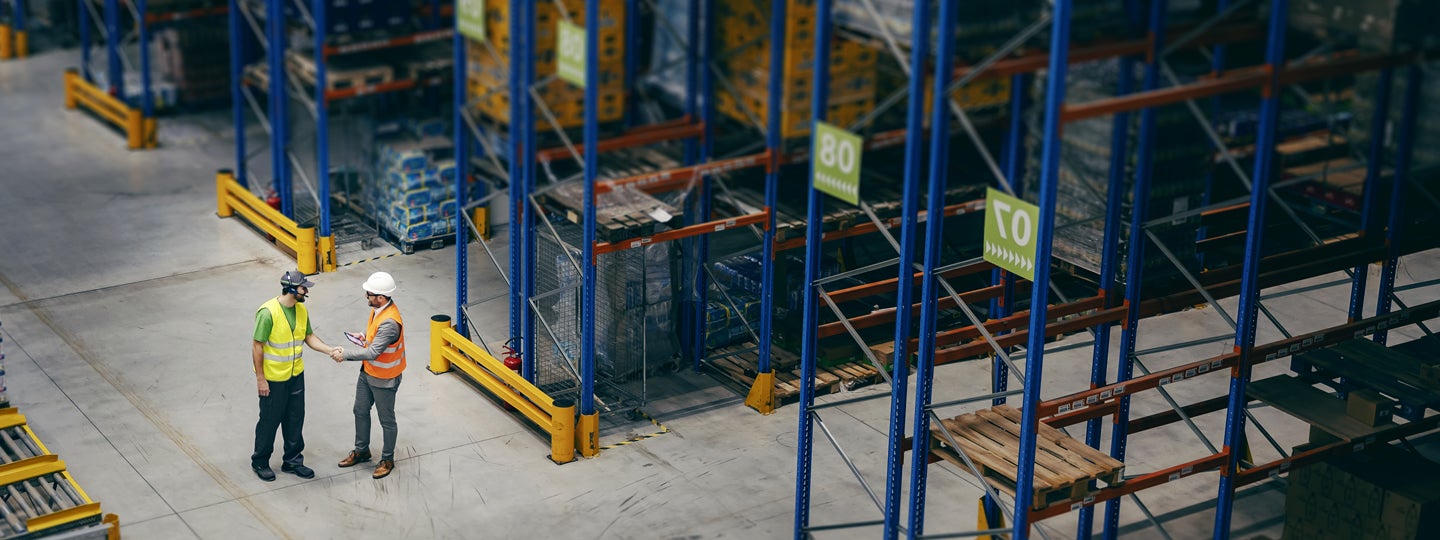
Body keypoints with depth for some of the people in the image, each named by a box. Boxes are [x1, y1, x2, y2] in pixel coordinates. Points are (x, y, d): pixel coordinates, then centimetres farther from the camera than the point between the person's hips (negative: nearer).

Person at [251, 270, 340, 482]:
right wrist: (260, 379, -17)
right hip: (272, 379, -7)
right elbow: (257, 346, -19)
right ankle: (260, 462, 27)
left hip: (295, 375, 7)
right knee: (270, 421, 8)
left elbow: (309, 337, 10)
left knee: (295, 419, 15)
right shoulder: (268, 312, -24)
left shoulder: (301, 310, -2)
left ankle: (292, 461, 31)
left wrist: (330, 350, -6)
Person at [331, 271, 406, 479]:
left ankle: (387, 459, 29)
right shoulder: (377, 309, -6)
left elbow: (372, 353, -34)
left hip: (383, 379, -9)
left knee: (386, 420, 11)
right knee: (360, 411, 23)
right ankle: (361, 451, 42)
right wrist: (364, 336, -1)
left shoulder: (389, 322, -35)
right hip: (367, 372, 9)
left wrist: (345, 355, -25)